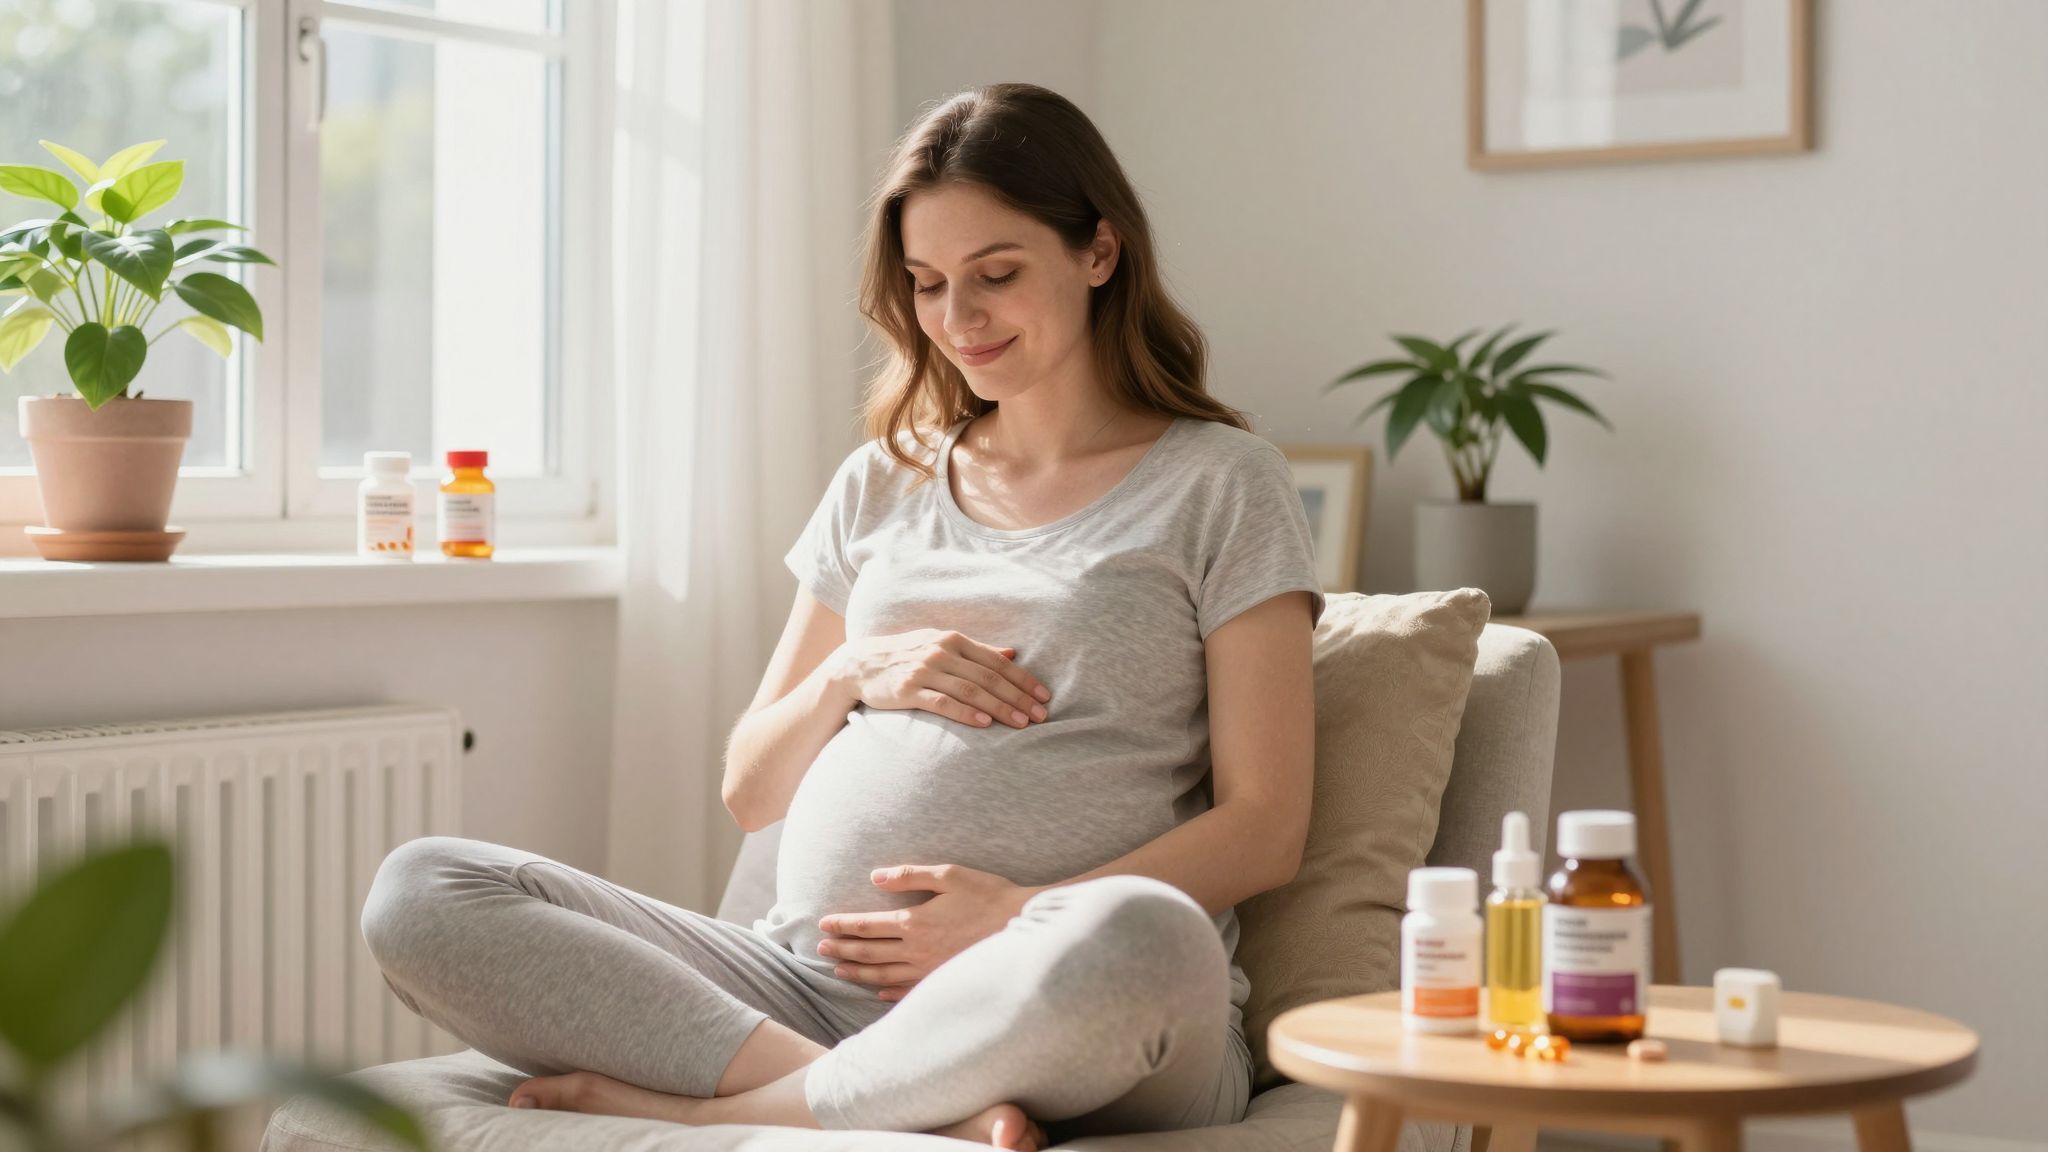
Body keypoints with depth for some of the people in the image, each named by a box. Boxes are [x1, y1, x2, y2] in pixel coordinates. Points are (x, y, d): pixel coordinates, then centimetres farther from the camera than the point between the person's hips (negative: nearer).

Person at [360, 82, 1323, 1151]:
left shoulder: (1220, 482, 9)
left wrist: (1022, 919, -14)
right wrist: (849, 676, 2)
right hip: (809, 976, 5)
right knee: (418, 893, -15)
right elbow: (748, 793, 24)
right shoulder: (881, 483, 23)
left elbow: (1265, 829, 0)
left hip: (1067, 1024, -5)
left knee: (1136, 939, -43)